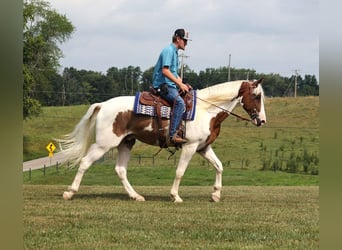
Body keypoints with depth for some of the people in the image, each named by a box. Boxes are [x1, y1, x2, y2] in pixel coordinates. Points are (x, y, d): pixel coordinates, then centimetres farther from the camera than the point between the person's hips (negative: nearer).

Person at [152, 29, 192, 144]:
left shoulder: (174, 52, 21)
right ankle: (173, 134, -36)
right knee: (180, 102, -31)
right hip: (163, 85, -11)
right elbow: (165, 71, -22)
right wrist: (180, 84, -20)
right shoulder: (168, 50, -11)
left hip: (170, 85, 11)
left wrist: (183, 84, 14)